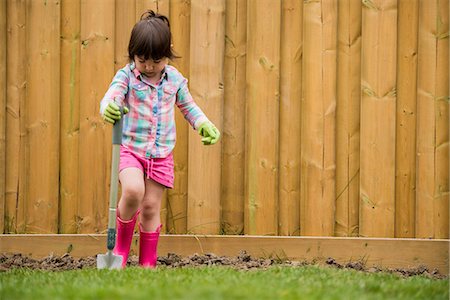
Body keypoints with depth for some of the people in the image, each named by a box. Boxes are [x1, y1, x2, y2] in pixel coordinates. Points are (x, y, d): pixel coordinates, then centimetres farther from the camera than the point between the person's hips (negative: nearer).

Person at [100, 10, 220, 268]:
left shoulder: (174, 79, 3)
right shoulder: (126, 76, -7)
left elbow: (188, 106, 18)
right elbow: (112, 95, -25)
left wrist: (204, 125, 1)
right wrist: (108, 108, -49)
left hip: (161, 154, 3)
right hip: (130, 148, -3)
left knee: (151, 207, 4)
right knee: (133, 191, -28)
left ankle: (148, 263, 15)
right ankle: (122, 245, -4)